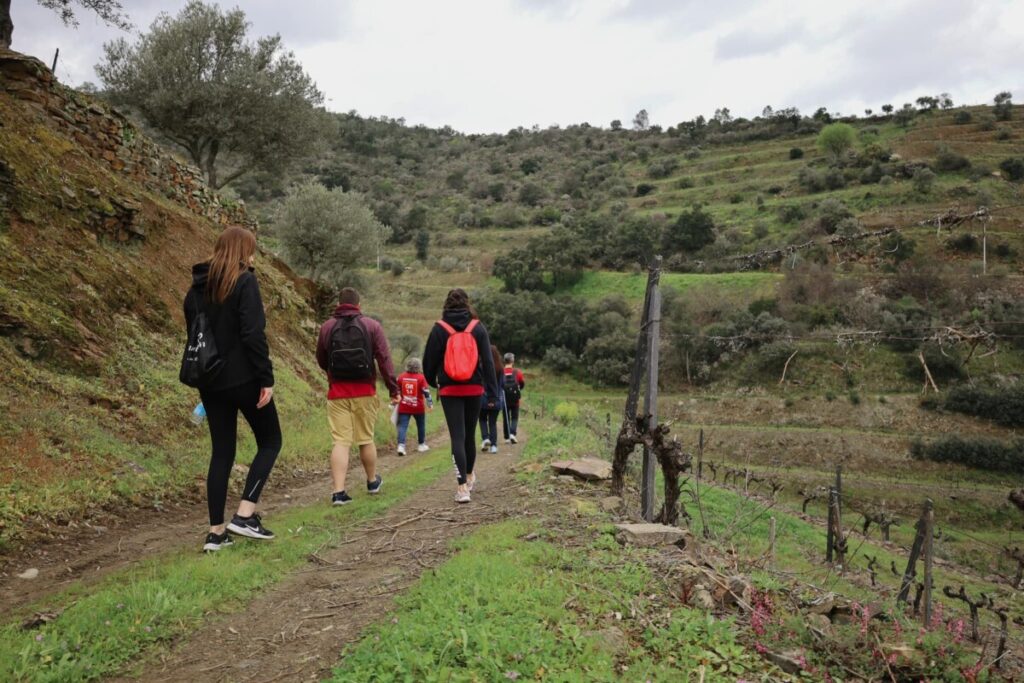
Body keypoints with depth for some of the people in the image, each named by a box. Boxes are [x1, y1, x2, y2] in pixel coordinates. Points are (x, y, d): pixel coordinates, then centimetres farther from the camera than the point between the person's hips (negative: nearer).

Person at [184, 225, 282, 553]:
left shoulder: (197, 287, 11)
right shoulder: (244, 282, -11)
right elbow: (253, 335, -18)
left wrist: (204, 374, 20)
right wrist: (267, 378, -16)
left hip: (210, 381, 7)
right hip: (243, 379, -7)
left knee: (221, 452, 11)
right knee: (270, 441, 9)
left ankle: (216, 532, 11)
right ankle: (244, 514, -1)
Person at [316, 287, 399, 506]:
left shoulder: (327, 327, 4)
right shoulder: (372, 326, 0)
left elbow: (321, 361, 14)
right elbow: (384, 359, -6)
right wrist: (393, 388, -6)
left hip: (337, 392, 1)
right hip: (364, 392, 0)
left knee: (340, 441, -2)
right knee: (366, 439, 12)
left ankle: (339, 491, -9)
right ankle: (373, 482, 31)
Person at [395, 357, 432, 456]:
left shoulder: (401, 377, 1)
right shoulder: (421, 377, -8)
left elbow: (397, 391, 10)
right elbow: (426, 392, -7)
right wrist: (430, 403, 3)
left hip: (404, 407, 1)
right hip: (418, 407, -1)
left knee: (402, 426, -3)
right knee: (421, 425, 16)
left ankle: (401, 445, -18)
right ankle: (422, 444, 25)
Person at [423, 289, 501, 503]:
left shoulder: (439, 329, -4)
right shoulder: (478, 327, -2)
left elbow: (429, 359, 0)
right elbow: (488, 361, -5)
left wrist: (432, 381, 20)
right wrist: (492, 392, -4)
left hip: (449, 390, -2)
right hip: (474, 389, 2)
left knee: (457, 436, -2)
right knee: (470, 434, 17)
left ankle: (463, 486, -12)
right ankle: (469, 476, 36)